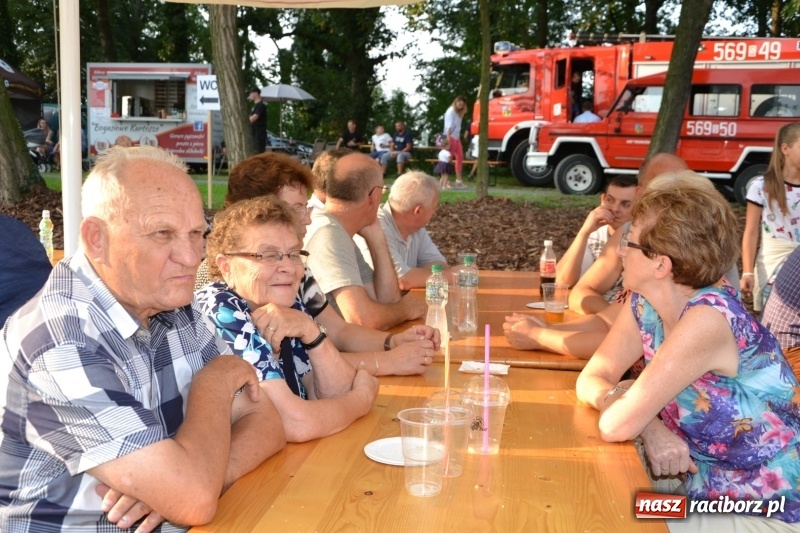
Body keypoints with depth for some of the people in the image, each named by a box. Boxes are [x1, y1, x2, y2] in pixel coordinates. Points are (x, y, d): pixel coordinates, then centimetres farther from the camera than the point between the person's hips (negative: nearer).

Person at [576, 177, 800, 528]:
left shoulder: (707, 319, -29)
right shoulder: (644, 305, -4)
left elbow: (616, 426, -30)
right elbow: (591, 380, -3)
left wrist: (621, 395, -8)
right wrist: (650, 427, -19)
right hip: (707, 491, 7)